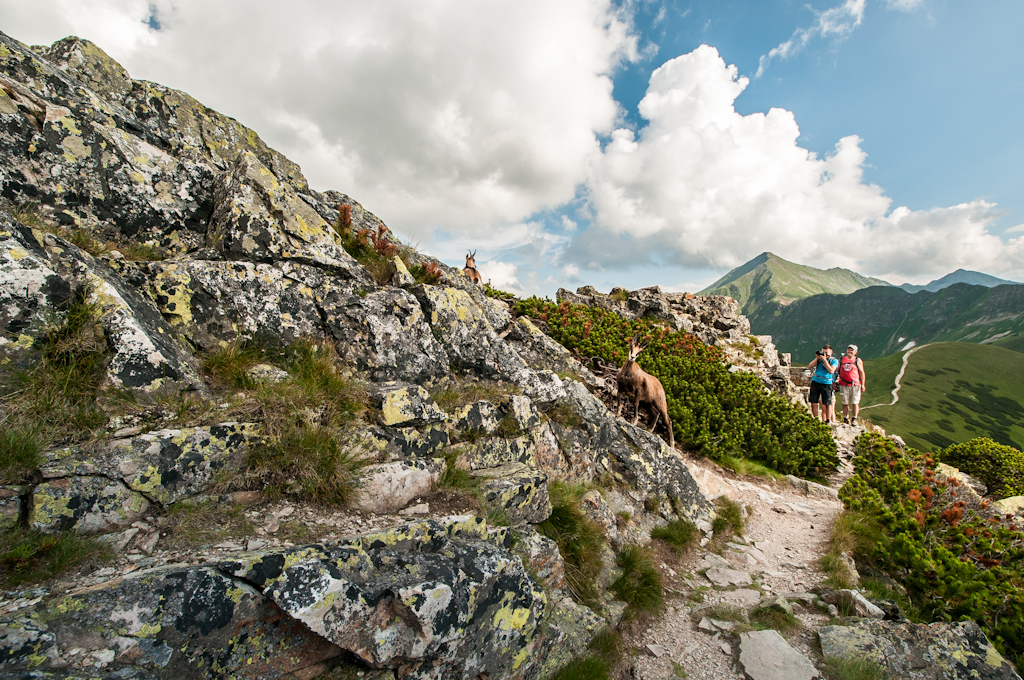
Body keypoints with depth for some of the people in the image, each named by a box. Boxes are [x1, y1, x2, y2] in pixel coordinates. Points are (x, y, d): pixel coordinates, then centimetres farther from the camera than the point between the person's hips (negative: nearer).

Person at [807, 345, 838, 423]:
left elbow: (831, 371, -16)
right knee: (813, 403, 3)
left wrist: (824, 360, -15)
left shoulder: (834, 360, 0)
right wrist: (817, 358, -6)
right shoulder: (819, 358, 10)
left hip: (826, 384, -3)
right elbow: (809, 366, 2)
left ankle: (828, 421, 15)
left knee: (827, 404, 3)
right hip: (815, 382, 3)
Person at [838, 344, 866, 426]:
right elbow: (837, 371, 15)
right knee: (845, 403, 6)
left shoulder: (858, 360, 5)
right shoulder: (842, 359, 10)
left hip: (855, 384, -2)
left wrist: (862, 385, -2)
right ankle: (845, 419, 13)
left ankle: (854, 419, 7)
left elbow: (862, 373, 4)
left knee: (855, 403, -1)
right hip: (844, 385, 2)